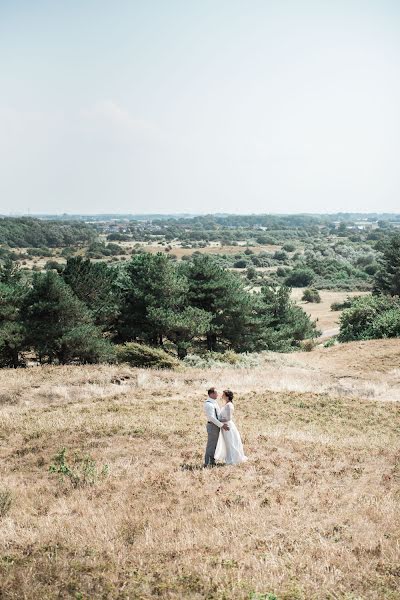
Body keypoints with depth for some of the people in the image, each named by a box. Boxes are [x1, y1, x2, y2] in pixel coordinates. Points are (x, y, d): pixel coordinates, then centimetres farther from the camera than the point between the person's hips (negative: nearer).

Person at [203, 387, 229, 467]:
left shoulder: (214, 402, 11)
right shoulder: (208, 404, -20)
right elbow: (212, 417, -25)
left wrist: (223, 424, 6)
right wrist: (221, 425, -23)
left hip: (216, 425, 10)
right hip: (212, 425, -10)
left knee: (214, 444, 16)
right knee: (211, 445, -5)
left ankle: (212, 461, 25)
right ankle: (207, 463, -1)